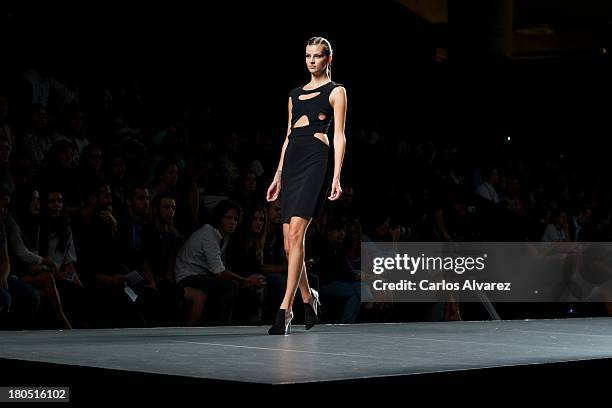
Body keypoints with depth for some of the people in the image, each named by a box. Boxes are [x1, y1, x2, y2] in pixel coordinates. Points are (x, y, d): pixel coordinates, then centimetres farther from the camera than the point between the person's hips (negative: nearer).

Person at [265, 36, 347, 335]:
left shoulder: (335, 91, 5)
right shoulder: (296, 94, 21)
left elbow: (339, 136, -2)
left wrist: (336, 176, -12)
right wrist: (278, 176, 17)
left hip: (317, 159, -6)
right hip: (292, 161, 6)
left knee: (296, 234, -18)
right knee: (289, 241, 5)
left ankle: (285, 310, -21)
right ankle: (308, 297, 25)